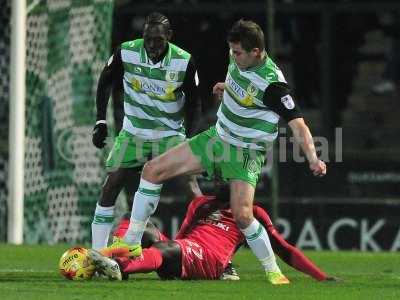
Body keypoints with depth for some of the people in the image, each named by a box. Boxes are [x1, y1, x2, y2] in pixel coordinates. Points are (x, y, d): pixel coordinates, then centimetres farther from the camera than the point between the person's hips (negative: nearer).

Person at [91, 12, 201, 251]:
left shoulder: (184, 62, -17)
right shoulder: (126, 53, -16)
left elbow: (193, 101, -3)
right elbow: (106, 83, 2)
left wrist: (188, 139, -12)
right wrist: (101, 122, -5)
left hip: (170, 134, -1)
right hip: (133, 132, 1)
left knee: (191, 190, -12)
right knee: (111, 187, -6)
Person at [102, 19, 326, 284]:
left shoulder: (272, 83, -27)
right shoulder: (238, 60, -5)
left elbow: (298, 124, -32)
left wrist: (313, 159, -43)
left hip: (246, 153, -7)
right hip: (217, 137, 8)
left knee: (242, 215, -26)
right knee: (153, 170, 0)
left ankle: (273, 272, -4)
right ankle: (132, 243, 9)